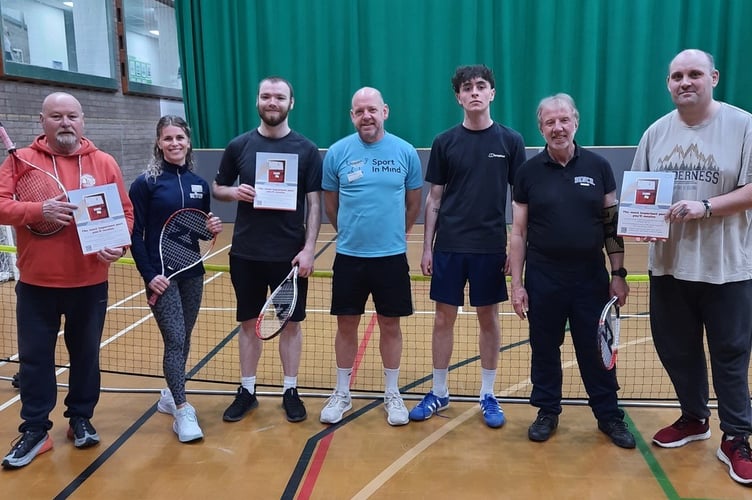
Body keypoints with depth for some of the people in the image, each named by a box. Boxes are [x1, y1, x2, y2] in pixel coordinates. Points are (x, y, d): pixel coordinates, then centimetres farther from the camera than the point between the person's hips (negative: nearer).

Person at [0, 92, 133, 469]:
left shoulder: (103, 163, 3)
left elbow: (125, 212, 3)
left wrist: (118, 244, -14)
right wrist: (39, 211, -24)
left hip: (89, 282, 1)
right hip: (36, 283, 0)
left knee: (86, 354, 12)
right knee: (34, 358, 8)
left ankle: (81, 419, 30)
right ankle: (35, 430, 22)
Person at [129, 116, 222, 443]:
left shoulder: (199, 184, 6)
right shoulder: (145, 183, -7)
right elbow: (134, 234, -8)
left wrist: (213, 229, -9)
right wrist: (148, 274, -15)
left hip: (192, 272, 5)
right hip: (160, 274, -5)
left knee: (184, 339, 13)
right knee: (175, 340, -8)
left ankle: (170, 394, 31)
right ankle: (182, 410, 0)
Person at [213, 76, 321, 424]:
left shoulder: (306, 149, -1)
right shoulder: (239, 146, 3)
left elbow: (314, 203, -2)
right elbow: (217, 189, 12)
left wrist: (309, 248, -11)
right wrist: (234, 192, -11)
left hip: (290, 253, -1)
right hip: (246, 253, 2)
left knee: (291, 322, 7)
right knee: (249, 322, 11)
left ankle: (291, 391, 21)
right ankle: (247, 391, 24)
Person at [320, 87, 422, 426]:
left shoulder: (405, 152, -2)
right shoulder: (337, 153, -2)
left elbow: (414, 203, 9)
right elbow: (330, 205, 9)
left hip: (392, 257, 0)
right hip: (349, 256, 0)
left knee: (390, 325, 9)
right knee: (346, 325, 9)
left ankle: (392, 394, 26)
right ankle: (342, 394, 26)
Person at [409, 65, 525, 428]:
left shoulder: (510, 141, 0)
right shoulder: (444, 142, 2)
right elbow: (434, 199, 5)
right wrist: (427, 247, 1)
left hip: (491, 247, -1)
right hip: (449, 245, 1)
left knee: (489, 320, 9)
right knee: (443, 319, 7)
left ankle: (488, 396, 23)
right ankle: (438, 393, 22)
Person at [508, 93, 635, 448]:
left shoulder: (598, 166, 1)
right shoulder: (528, 172, -1)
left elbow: (613, 224, 4)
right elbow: (518, 232, 1)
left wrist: (618, 274, 0)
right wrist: (517, 283, -3)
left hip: (591, 277, 0)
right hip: (543, 278, 0)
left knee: (596, 350, 10)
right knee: (544, 350, 11)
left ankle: (609, 415, 27)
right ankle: (548, 412, 28)